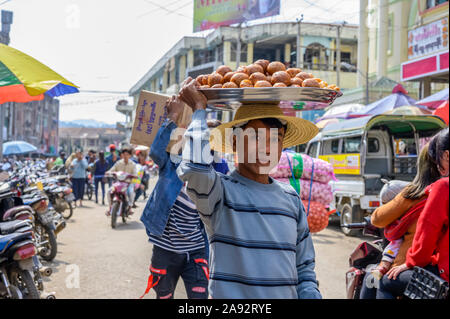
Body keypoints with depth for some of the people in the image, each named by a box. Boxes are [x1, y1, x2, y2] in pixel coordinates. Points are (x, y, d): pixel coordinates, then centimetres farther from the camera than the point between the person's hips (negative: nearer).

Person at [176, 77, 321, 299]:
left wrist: (310, 294, -5)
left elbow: (304, 266, 13)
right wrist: (199, 109, -19)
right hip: (230, 293, -4)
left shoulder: (291, 198, 6)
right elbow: (194, 169, -33)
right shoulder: (220, 191, -10)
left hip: (287, 294, 5)